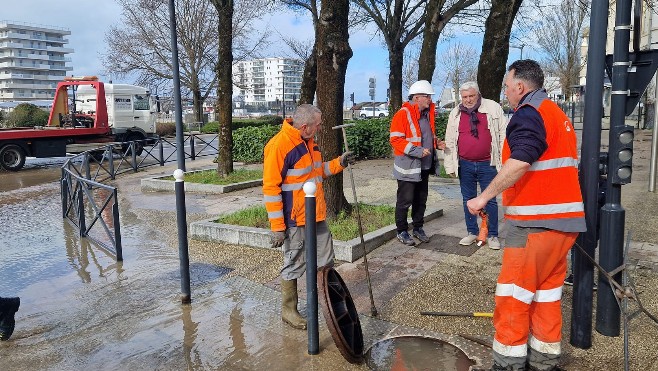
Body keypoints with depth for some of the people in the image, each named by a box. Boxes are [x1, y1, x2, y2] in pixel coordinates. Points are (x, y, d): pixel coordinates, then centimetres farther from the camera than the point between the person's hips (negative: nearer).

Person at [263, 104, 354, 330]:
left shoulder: (309, 141, 7)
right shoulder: (279, 145, -20)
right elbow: (270, 188, -20)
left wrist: (338, 163, 4)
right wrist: (277, 227, -20)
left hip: (317, 216, 8)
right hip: (295, 221, -8)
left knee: (325, 260, 18)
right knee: (294, 265, 6)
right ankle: (289, 310, 25)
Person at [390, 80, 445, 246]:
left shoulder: (428, 114, 12)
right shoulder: (403, 114, -14)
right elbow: (396, 139, -19)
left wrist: (436, 143, 5)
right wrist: (417, 151, -24)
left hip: (424, 166, 8)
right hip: (407, 167, -8)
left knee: (421, 200, 15)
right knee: (405, 200, 0)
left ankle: (418, 228, 29)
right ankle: (402, 232, 13)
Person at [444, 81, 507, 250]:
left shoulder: (493, 108, -2)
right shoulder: (455, 114, 5)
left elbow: (503, 135, -1)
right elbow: (449, 141, 7)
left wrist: (504, 161, -5)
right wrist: (450, 165, 4)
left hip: (487, 164, -2)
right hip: (465, 165, 3)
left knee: (490, 200, 4)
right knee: (468, 199, 11)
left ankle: (492, 235, 16)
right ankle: (472, 232, 24)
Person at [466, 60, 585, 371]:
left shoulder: (529, 113, -12)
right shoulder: (558, 113, 20)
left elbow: (519, 162, -28)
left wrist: (484, 196, -24)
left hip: (536, 222, -9)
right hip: (565, 218, 10)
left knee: (513, 293, 0)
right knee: (547, 291, 16)